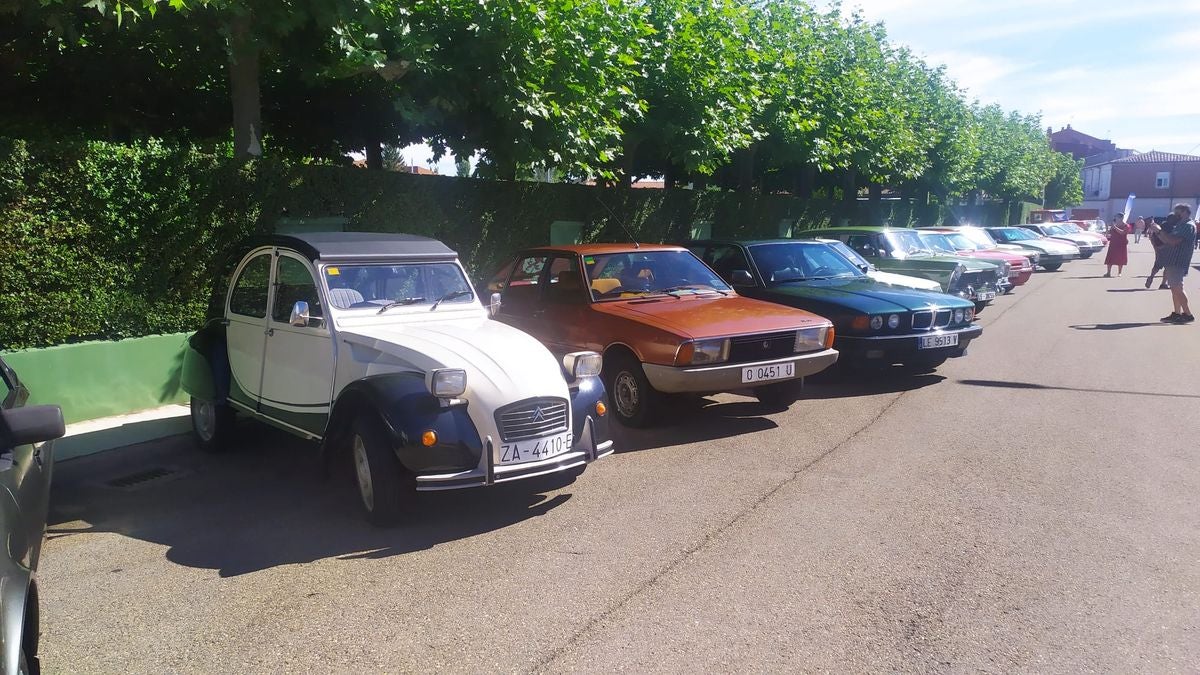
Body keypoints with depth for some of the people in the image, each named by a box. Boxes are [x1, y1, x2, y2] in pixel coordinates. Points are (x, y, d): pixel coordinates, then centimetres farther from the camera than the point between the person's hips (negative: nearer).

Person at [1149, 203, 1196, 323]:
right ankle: (1177, 313, 14)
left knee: (1177, 288, -9)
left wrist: (1159, 230, -18)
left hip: (1177, 263, -10)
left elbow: (1173, 241, -24)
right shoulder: (1181, 225, 19)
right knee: (1175, 289, 10)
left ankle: (1188, 314, -6)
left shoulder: (1188, 226, -13)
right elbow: (1167, 240, 19)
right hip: (1172, 262, 10)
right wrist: (1158, 233, 7)